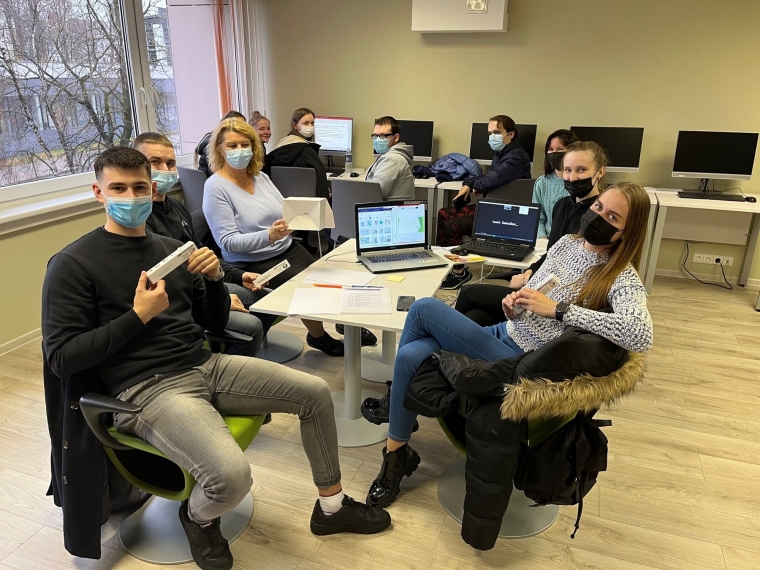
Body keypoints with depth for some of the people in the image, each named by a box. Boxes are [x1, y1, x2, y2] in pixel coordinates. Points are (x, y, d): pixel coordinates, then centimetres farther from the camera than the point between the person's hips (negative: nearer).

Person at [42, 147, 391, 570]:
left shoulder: (171, 248, 13)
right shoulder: (73, 264, -3)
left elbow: (215, 322, 15)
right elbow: (61, 359, -10)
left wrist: (215, 278, -4)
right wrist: (139, 316, -16)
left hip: (206, 366, 7)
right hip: (146, 389, -6)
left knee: (316, 392, -2)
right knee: (232, 475, -30)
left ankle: (331, 507, 18)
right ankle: (199, 517, 10)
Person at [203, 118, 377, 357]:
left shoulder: (261, 177, 7)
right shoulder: (215, 187, -12)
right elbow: (228, 242, -19)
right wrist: (269, 236, -32)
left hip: (288, 248, 6)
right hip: (253, 264, -6)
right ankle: (318, 336, 10)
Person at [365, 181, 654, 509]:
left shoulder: (622, 278, -12)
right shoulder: (567, 243, 9)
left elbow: (641, 335, -32)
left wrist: (557, 309, -29)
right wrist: (513, 305, -5)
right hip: (503, 335, 7)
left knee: (424, 309, -16)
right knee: (409, 357, -18)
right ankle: (396, 452, 5)